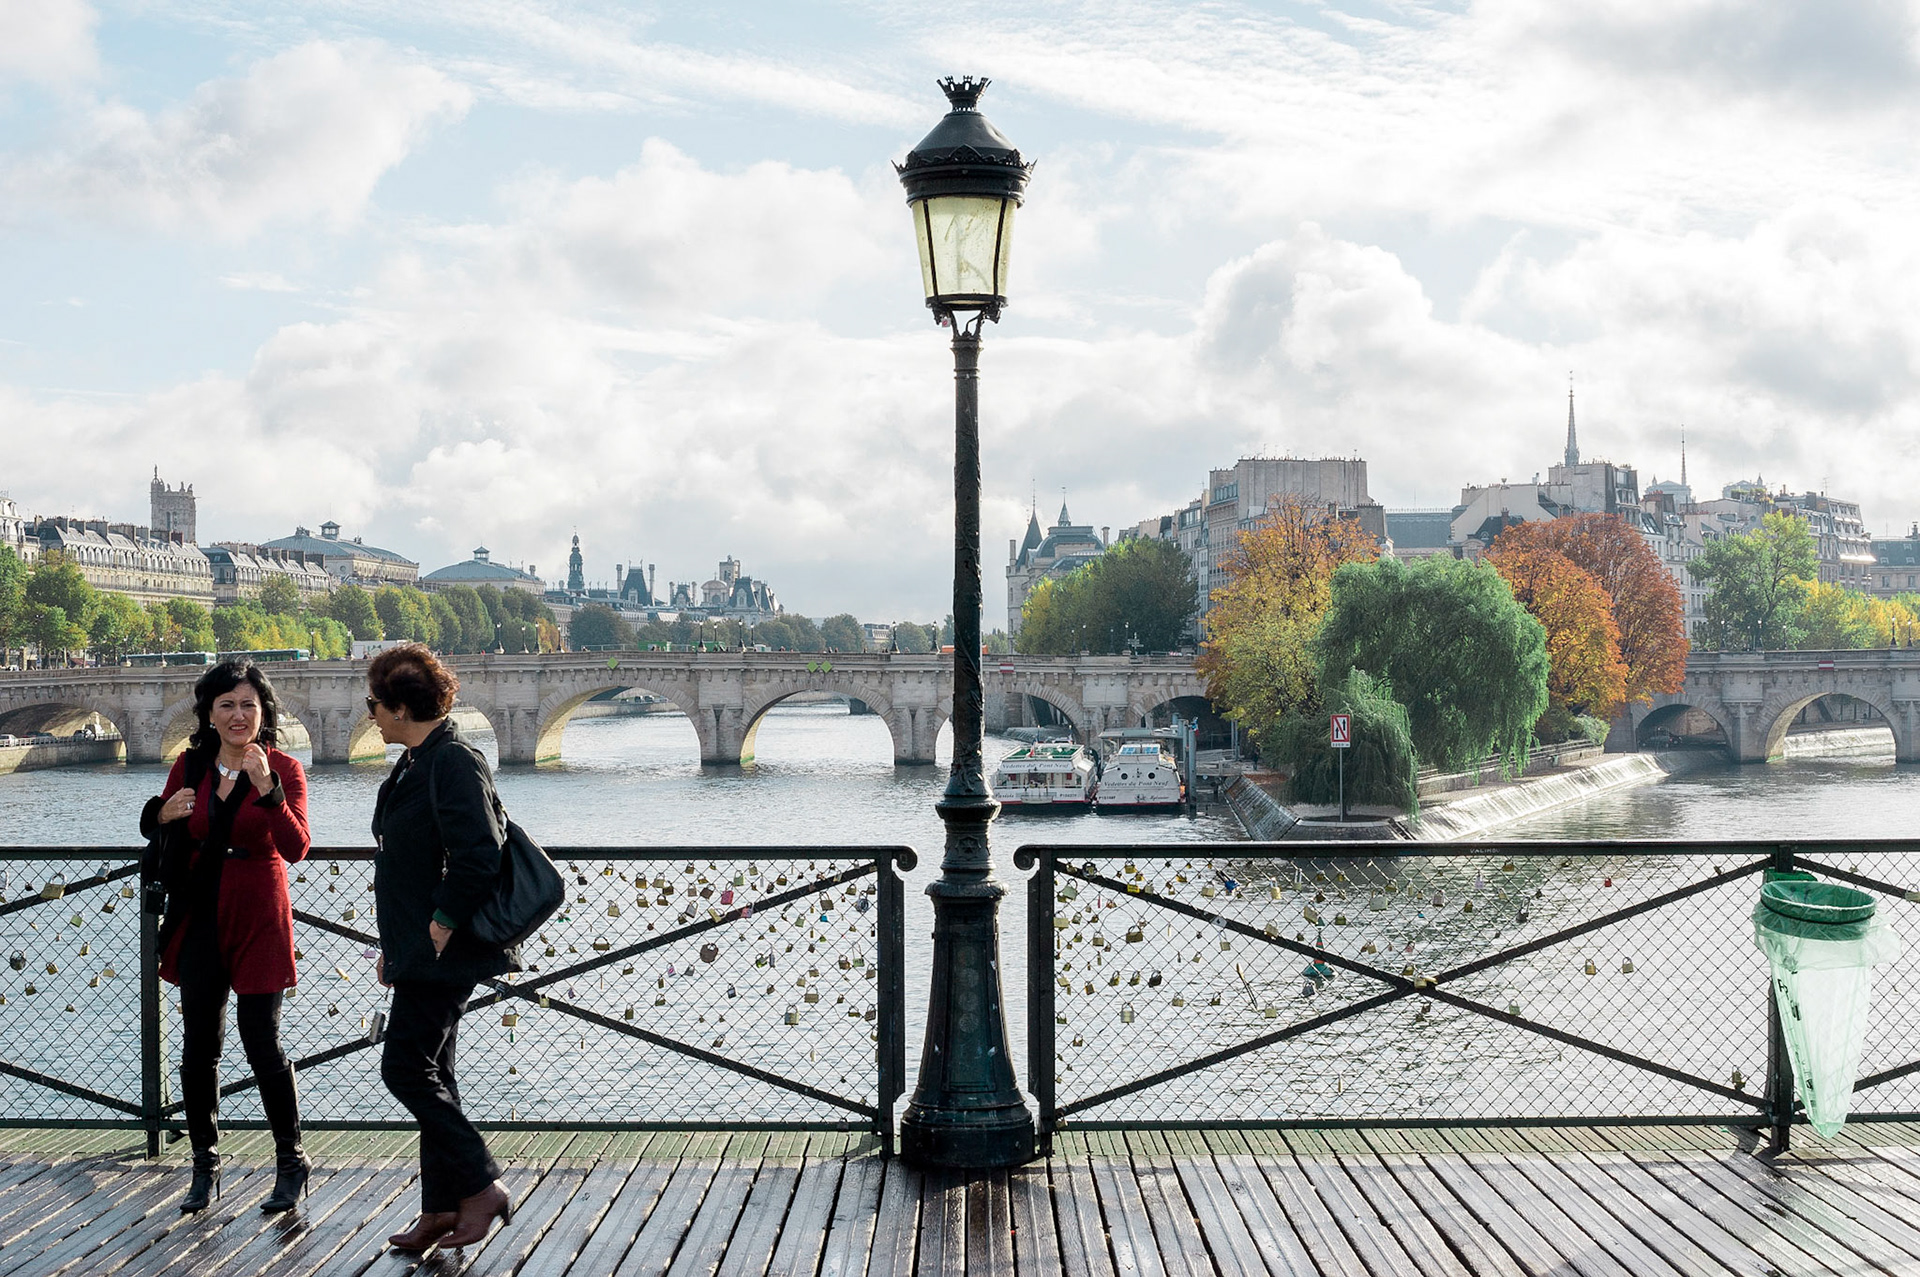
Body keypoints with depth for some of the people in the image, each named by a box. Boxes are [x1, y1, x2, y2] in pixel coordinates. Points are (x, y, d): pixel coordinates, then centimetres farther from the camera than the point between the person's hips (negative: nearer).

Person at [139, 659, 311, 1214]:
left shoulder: (284, 769, -8)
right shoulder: (190, 766, 3)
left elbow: (295, 849, -20)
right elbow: (157, 831, 16)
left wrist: (267, 790, -33)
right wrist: (162, 814, -7)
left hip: (258, 920, -4)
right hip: (200, 919, 4)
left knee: (262, 1044, -4)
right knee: (199, 1047, 7)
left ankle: (292, 1164, 13)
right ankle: (205, 1168, 22)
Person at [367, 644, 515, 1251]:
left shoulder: (454, 762, -17)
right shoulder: (416, 763, 15)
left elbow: (477, 859, -25)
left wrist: (441, 924, -18)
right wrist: (397, 945, 19)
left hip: (443, 951, -10)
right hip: (421, 951, 10)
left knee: (406, 1070, -8)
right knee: (428, 1074, 13)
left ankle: (482, 1187, 0)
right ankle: (440, 1210, 21)